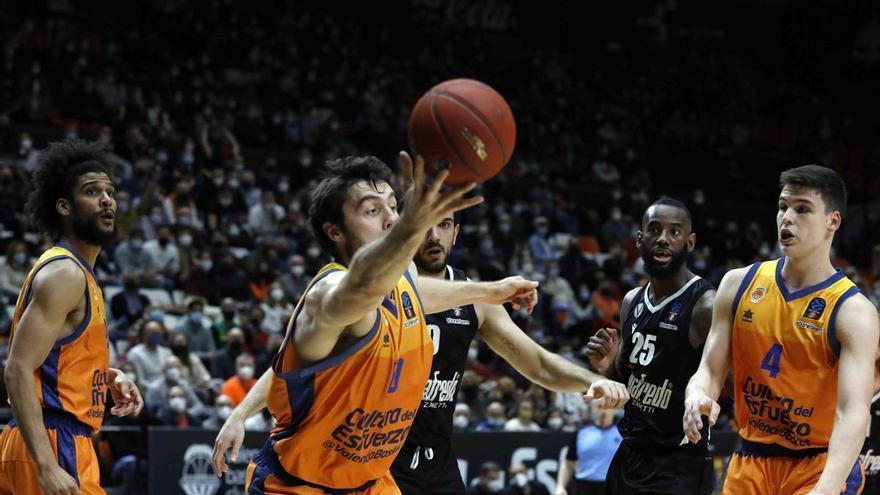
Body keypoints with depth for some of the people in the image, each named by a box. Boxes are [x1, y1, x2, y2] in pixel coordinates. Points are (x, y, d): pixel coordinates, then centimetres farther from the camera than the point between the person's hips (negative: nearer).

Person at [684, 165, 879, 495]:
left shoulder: (853, 312, -13)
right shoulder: (739, 285, 2)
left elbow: (853, 412, -24)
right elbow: (710, 371, 5)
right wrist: (698, 397, -21)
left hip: (818, 467, -5)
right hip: (750, 462, 5)